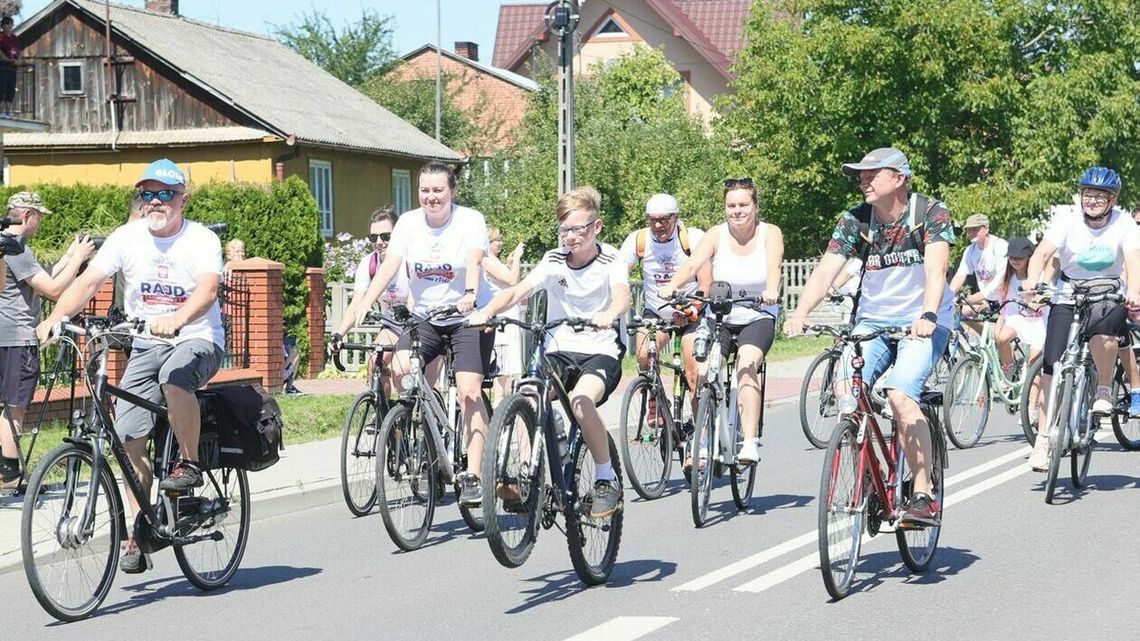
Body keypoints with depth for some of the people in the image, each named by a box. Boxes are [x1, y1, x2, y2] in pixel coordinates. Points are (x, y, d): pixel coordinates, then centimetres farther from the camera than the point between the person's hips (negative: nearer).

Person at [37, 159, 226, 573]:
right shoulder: (127, 238, 0)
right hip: (146, 345, 4)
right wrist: (56, 317, -27)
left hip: (197, 339, -4)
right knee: (129, 436, -6)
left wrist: (177, 318, -47)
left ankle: (190, 462, -16)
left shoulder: (201, 239, -9)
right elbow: (89, 280, -9)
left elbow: (208, 289, -27)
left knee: (175, 375, -38)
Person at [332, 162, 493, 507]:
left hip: (467, 316, -3)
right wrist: (361, 308, -26)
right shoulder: (408, 222, -2)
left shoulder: (470, 220, -11)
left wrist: (470, 294, -49)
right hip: (423, 317, 4)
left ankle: (472, 477, -15)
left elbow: (474, 261, -28)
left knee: (469, 392, -18)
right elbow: (388, 268, -12)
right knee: (399, 369, -20)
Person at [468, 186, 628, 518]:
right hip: (559, 351, 3)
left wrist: (609, 314, -50)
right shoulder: (554, 260, 3)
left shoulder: (610, 260, -5)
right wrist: (486, 312, -31)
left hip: (601, 352, -3)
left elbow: (622, 295, -26)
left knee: (581, 401, -32)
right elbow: (517, 291, -10)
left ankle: (607, 479, -14)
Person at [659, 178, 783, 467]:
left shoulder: (770, 234, -6)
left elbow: (773, 266, -25)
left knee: (747, 363, -28)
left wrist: (771, 290, -47)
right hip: (720, 316, 2)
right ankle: (704, 442, -10)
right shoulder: (717, 234, -4)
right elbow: (693, 263, -20)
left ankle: (750, 443, -32)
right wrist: (672, 285, -41)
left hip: (758, 317, -2)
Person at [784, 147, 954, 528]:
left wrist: (927, 316, -42)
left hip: (923, 324, -4)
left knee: (900, 396, -26)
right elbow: (825, 270, -11)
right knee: (845, 391, -21)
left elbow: (935, 268, -24)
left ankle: (924, 495, -15)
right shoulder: (855, 220, -1)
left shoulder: (931, 213, -10)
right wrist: (800, 314, -29)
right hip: (872, 321, 4)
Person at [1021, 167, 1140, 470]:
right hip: (1068, 294, 1)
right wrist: (1032, 280, -42)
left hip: (1108, 296, -1)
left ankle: (1104, 390, -10)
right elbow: (1042, 252, -21)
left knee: (1103, 326, -36)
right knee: (1052, 364, -11)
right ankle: (1043, 439, -4)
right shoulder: (1067, 218, -9)